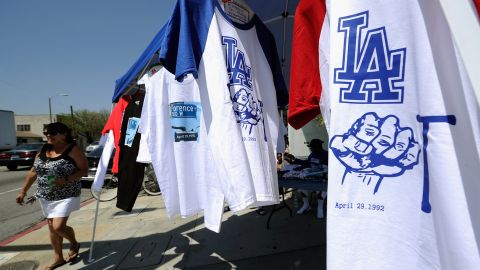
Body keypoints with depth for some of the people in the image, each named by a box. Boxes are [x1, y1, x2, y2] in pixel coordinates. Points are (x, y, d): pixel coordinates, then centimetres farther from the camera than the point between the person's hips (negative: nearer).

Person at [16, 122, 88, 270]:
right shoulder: (43, 150, 6)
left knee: (58, 227, -11)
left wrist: (66, 180, -27)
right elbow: (33, 172, 13)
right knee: (52, 227, 13)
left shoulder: (73, 150, -14)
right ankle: (58, 257, 30)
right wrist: (23, 191, 13)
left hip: (65, 195, -6)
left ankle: (74, 243, 20)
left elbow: (84, 170, -15)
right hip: (46, 196, 7)